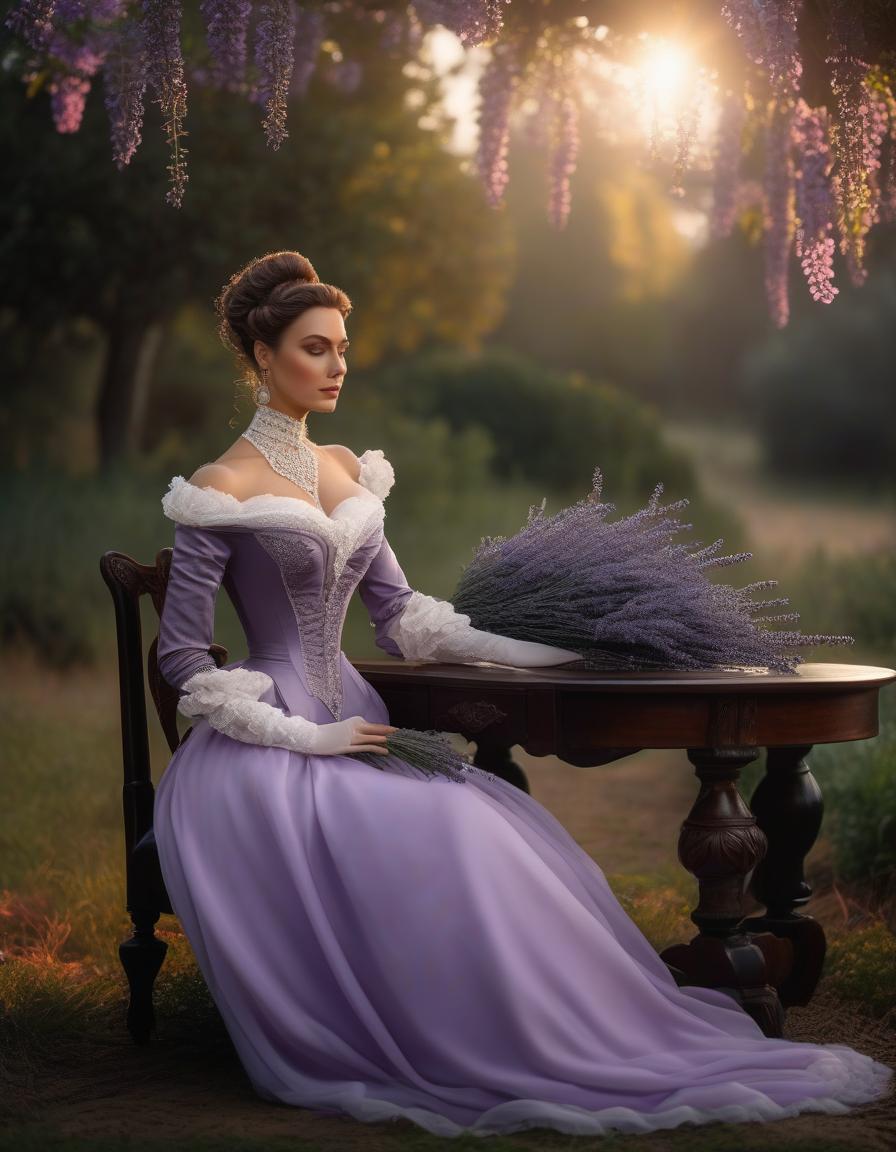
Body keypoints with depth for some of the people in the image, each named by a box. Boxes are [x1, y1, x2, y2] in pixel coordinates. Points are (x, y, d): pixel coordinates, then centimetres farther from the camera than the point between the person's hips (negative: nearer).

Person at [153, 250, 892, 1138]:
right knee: (427, 842, -30)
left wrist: (537, 653, 4)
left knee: (496, 827, -19)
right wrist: (303, 736, -15)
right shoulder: (222, 489, -9)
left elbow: (400, 615, 13)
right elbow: (183, 656, -11)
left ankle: (602, 1041, -18)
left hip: (349, 719, 6)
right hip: (270, 745, -6)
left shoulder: (344, 471, 13)